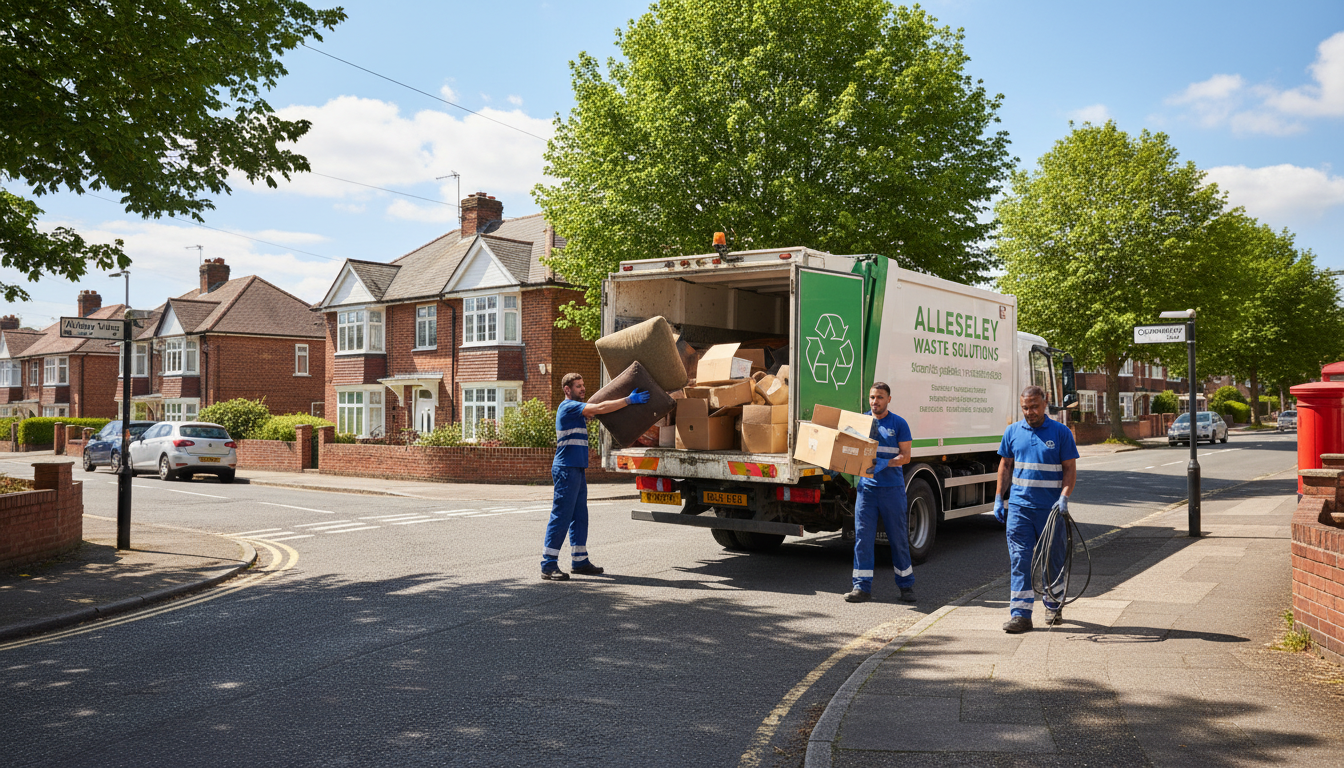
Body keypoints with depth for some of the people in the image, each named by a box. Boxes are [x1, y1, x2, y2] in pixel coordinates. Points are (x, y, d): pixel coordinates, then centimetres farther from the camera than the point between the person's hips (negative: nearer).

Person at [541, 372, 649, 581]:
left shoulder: (577, 410, 21)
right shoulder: (568, 407, -11)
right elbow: (599, 408, -19)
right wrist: (629, 400, -17)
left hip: (577, 469, 10)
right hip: (566, 469, -10)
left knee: (580, 516, 12)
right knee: (561, 516, -9)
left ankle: (580, 561, 19)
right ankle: (548, 565, -8)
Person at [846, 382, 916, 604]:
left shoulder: (899, 424, 1)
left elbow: (905, 456, -4)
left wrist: (885, 463, -20)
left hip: (892, 488, -2)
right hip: (867, 487, 2)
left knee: (898, 538, 6)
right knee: (863, 537, -2)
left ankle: (906, 585, 20)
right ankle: (862, 587, 4)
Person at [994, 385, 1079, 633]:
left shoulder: (1061, 432, 0)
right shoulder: (1012, 432, 8)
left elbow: (1070, 468, -1)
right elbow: (1005, 466, 14)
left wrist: (1064, 497, -14)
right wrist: (999, 498, 9)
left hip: (1051, 507, -1)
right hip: (1019, 505, 2)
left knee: (1053, 558, 11)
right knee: (1019, 559, -4)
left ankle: (1053, 607, 30)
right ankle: (1020, 614, -3)